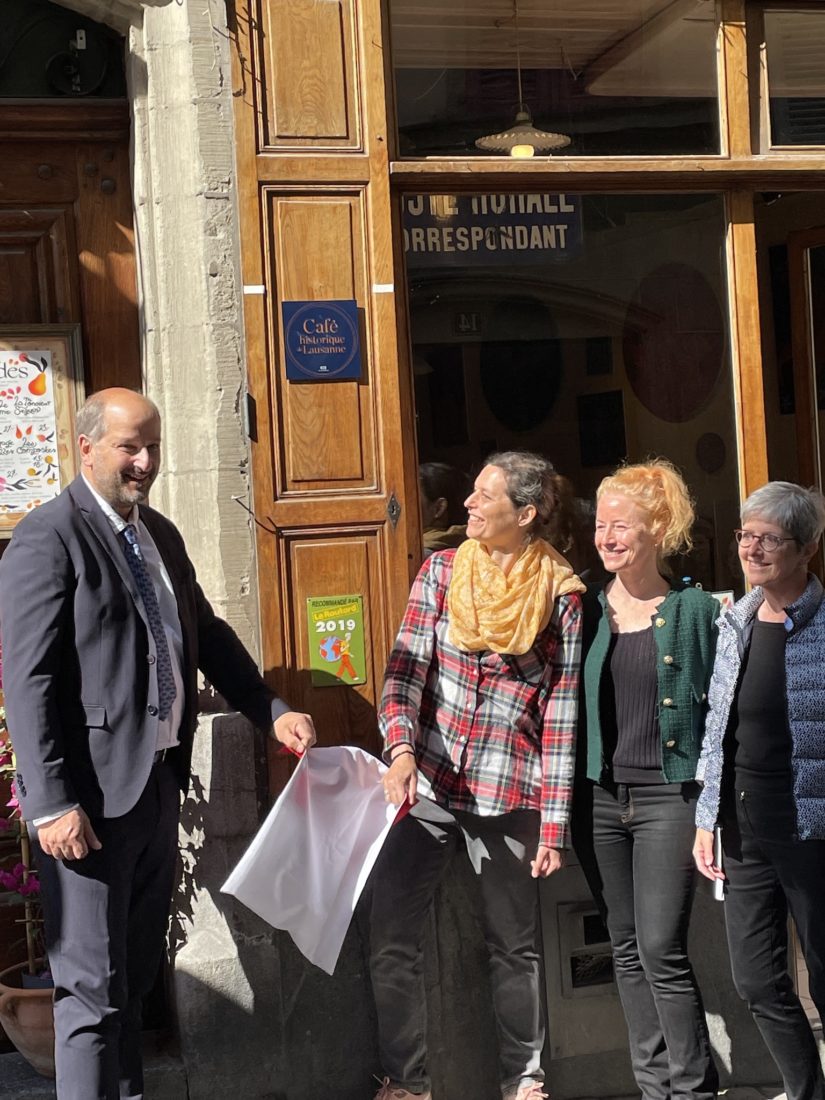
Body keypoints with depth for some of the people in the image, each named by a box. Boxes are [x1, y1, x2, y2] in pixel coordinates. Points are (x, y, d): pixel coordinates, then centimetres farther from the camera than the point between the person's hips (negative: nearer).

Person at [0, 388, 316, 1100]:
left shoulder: (160, 534, 12)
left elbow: (206, 635, 22)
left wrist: (273, 711, 11)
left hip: (158, 781, 8)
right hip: (91, 798, -8)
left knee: (136, 973, 18)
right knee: (93, 987, -2)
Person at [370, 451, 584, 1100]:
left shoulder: (560, 594, -2)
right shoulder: (442, 571, 4)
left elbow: (561, 715, -2)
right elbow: (406, 667, -2)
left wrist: (554, 826, -3)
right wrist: (401, 748, -22)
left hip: (510, 795, -2)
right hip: (427, 781, 2)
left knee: (515, 947, 10)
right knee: (391, 941, 0)